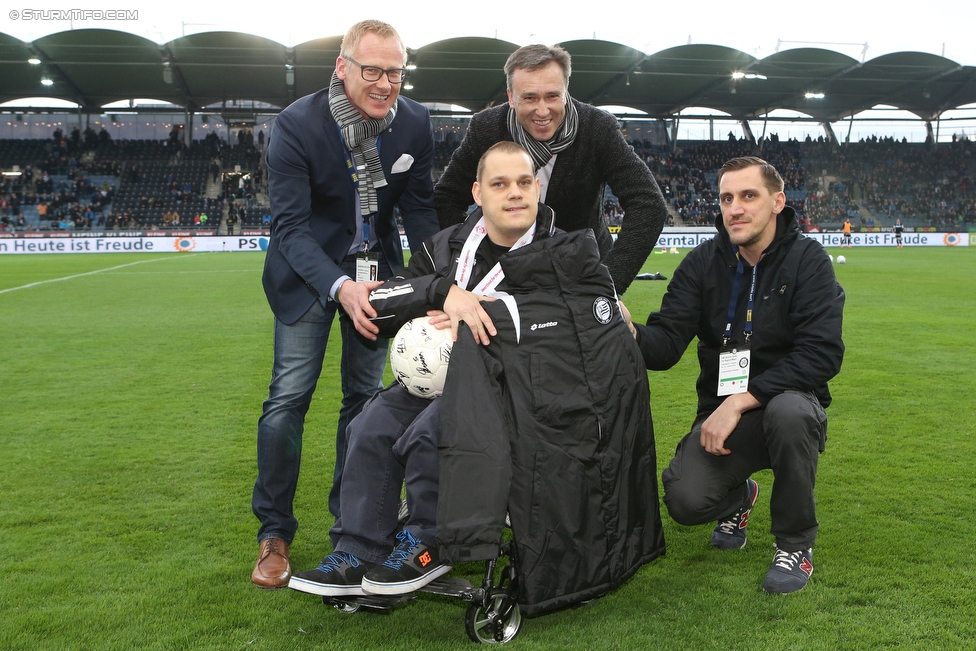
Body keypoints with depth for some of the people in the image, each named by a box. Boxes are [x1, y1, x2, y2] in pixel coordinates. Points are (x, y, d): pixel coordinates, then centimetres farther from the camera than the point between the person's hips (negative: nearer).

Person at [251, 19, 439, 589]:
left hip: (376, 267, 4)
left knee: (366, 395, 6)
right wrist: (340, 286, -40)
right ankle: (275, 535, 5)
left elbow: (419, 207, -3)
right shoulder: (298, 124, -22)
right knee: (289, 396, -9)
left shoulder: (415, 123, -12)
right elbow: (290, 224, -25)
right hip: (310, 270, -3)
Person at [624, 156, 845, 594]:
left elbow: (822, 354, -20)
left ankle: (796, 545, -11)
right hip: (723, 412, 2)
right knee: (685, 501, -22)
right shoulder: (703, 263, 0)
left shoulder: (807, 259, -9)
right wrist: (631, 333, -34)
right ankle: (738, 498, 20)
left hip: (790, 401, -2)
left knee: (788, 412, -38)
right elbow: (666, 344, -10)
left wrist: (743, 400, -28)